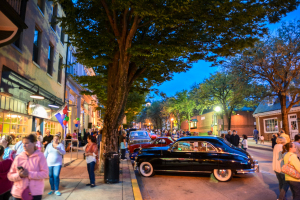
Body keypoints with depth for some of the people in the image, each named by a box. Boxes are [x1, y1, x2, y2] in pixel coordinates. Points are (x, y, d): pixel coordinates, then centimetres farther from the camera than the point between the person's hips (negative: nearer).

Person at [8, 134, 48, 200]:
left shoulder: (40, 156, -5)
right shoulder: (18, 158, 5)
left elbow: (45, 173, -11)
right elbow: (10, 175, 7)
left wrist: (29, 174, -19)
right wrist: (19, 175, -14)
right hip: (18, 193, 4)